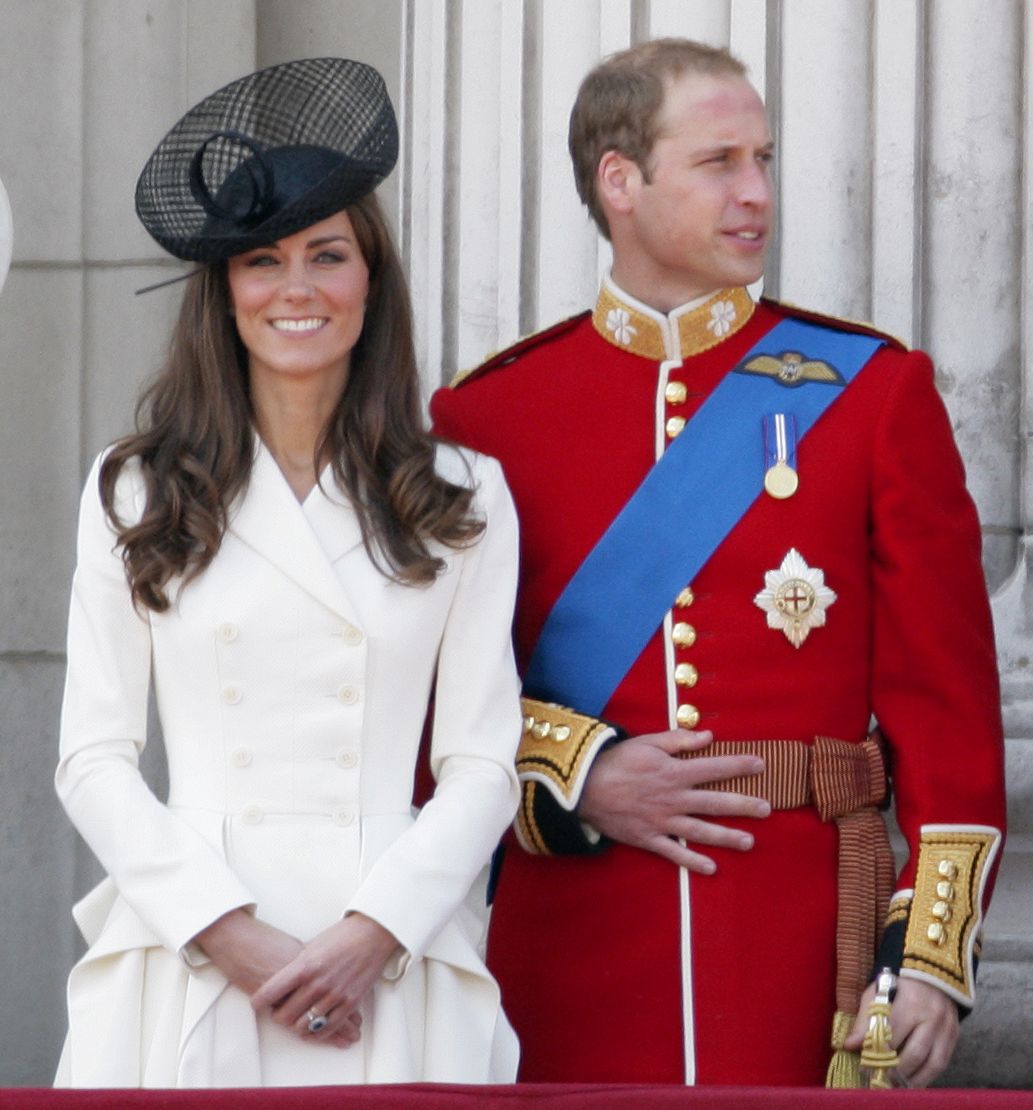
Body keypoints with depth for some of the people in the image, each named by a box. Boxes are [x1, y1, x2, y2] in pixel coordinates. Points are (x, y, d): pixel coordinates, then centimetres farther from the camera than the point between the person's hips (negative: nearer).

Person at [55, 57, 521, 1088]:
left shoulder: (464, 499, 8)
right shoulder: (134, 493, 7)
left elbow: (484, 763, 4)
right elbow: (93, 759, 3)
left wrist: (368, 936, -11)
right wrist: (237, 937, -9)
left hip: (391, 960, 0)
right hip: (187, 962, 0)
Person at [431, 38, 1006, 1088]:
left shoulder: (872, 389, 4)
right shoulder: (488, 413, 5)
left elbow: (947, 696, 1)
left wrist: (933, 951, -6)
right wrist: (575, 777, -11)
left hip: (805, 944, 0)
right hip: (573, 950, 0)